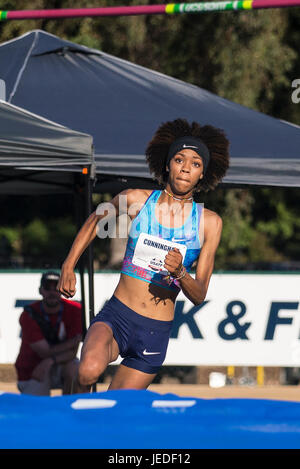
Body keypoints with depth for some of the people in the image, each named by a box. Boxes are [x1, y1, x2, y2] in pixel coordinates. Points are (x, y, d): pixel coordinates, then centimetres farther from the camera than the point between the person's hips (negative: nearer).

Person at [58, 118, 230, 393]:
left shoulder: (209, 222, 0)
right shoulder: (136, 200, 0)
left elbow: (199, 296, 1)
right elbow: (95, 221, 22)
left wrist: (179, 273, -20)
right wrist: (69, 267, 15)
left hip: (156, 332, 1)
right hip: (116, 316, -1)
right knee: (89, 370, -31)